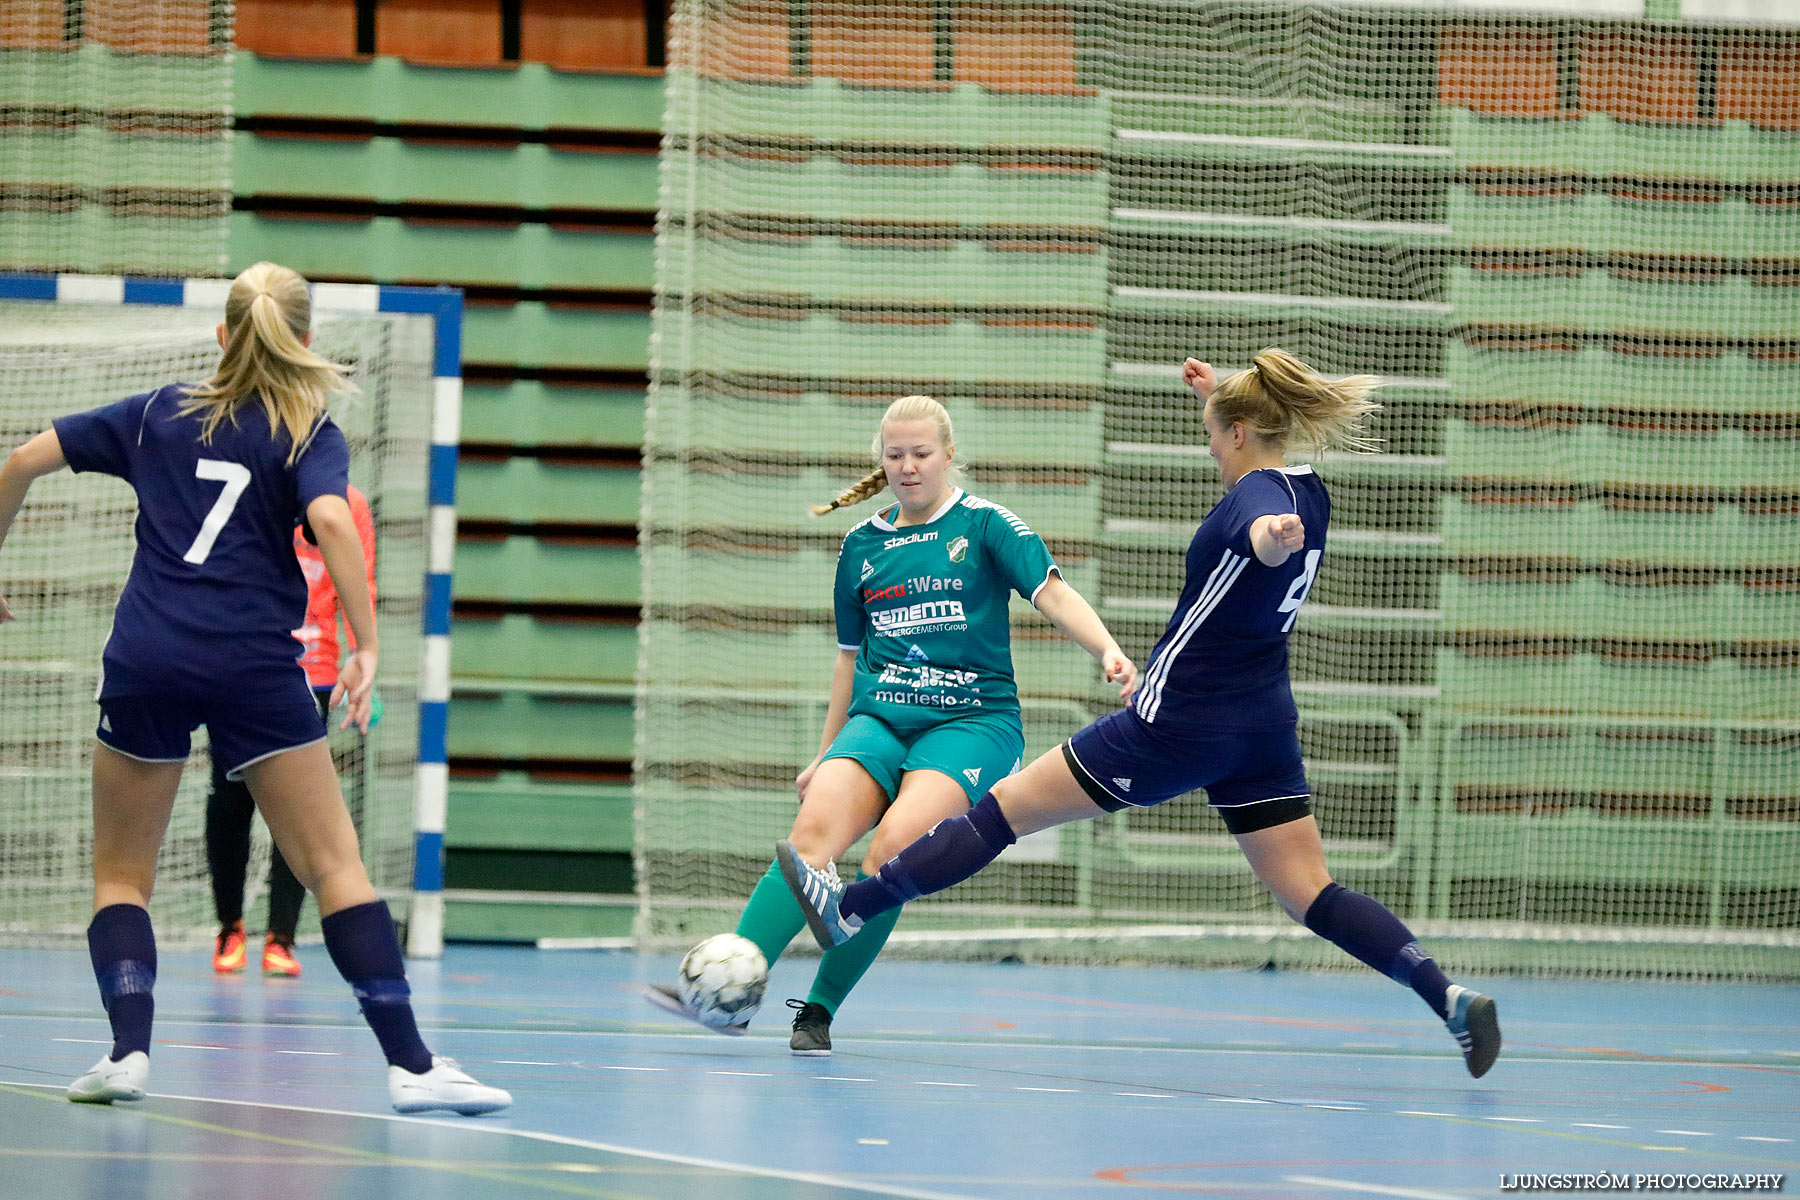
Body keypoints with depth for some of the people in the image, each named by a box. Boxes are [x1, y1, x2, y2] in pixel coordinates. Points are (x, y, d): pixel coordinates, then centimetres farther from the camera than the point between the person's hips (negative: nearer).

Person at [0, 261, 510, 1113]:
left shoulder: (159, 415, 15)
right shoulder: (311, 436, 6)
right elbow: (330, 518, -15)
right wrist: (366, 646, -16)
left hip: (146, 659, 2)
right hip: (254, 664, -2)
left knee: (122, 873, 15)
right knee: (335, 867, 0)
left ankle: (128, 1051, -3)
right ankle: (410, 1065, -8)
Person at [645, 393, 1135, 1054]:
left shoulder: (985, 525, 3)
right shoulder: (862, 543, 16)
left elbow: (1053, 592, -7)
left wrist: (1108, 651, -25)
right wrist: (825, 753, 25)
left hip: (972, 720, -4)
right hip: (879, 718, 4)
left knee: (893, 844, -28)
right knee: (816, 827, -24)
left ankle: (820, 1011, -21)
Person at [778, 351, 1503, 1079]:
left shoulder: (1254, 496, -17)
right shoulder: (1307, 494, 8)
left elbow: (1265, 527, -43)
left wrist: (1270, 539, -67)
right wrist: (1219, 397, 32)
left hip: (1179, 721, -8)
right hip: (1265, 727, 8)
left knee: (1004, 808, 1)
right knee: (1310, 896, 3)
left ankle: (848, 907, 7)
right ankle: (1450, 999, -14)